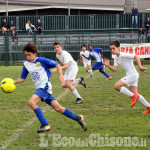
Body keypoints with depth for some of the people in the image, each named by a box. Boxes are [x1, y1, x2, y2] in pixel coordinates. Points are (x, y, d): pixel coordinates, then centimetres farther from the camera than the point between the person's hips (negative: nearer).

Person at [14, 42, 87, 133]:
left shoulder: (41, 60, -7)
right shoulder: (26, 64, 10)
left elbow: (57, 64, -4)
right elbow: (22, 78, 17)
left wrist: (61, 75, -17)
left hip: (45, 86, -6)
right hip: (39, 88, 6)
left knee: (31, 102, -25)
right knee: (58, 108, 4)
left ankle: (45, 125, -21)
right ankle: (78, 118, 18)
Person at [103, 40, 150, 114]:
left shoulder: (124, 55, -16)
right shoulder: (116, 58, 10)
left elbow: (136, 56, -22)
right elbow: (115, 69, 6)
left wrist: (140, 67, -27)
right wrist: (108, 65, -9)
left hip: (132, 75, -9)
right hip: (129, 76, 9)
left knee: (117, 86, -17)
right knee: (135, 94, 10)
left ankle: (133, 96, -9)